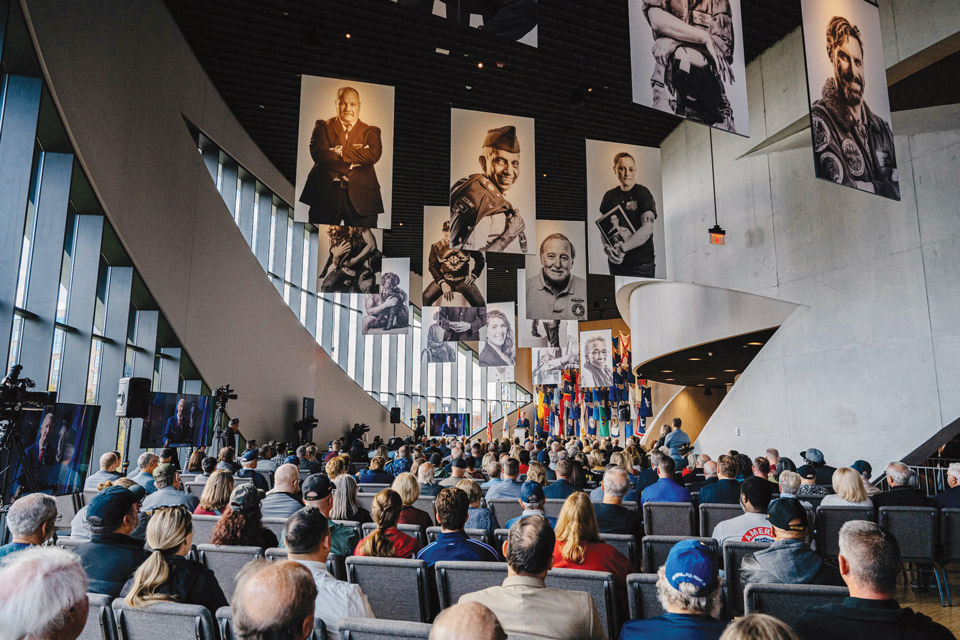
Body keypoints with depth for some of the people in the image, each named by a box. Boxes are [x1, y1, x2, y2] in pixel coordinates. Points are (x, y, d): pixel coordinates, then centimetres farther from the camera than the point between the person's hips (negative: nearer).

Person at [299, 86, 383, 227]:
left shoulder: (371, 131, 13)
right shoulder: (323, 126, 12)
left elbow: (374, 155, -8)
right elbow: (318, 153, -5)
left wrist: (341, 151, -8)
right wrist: (352, 163, -9)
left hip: (361, 197, 0)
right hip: (326, 195, 0)